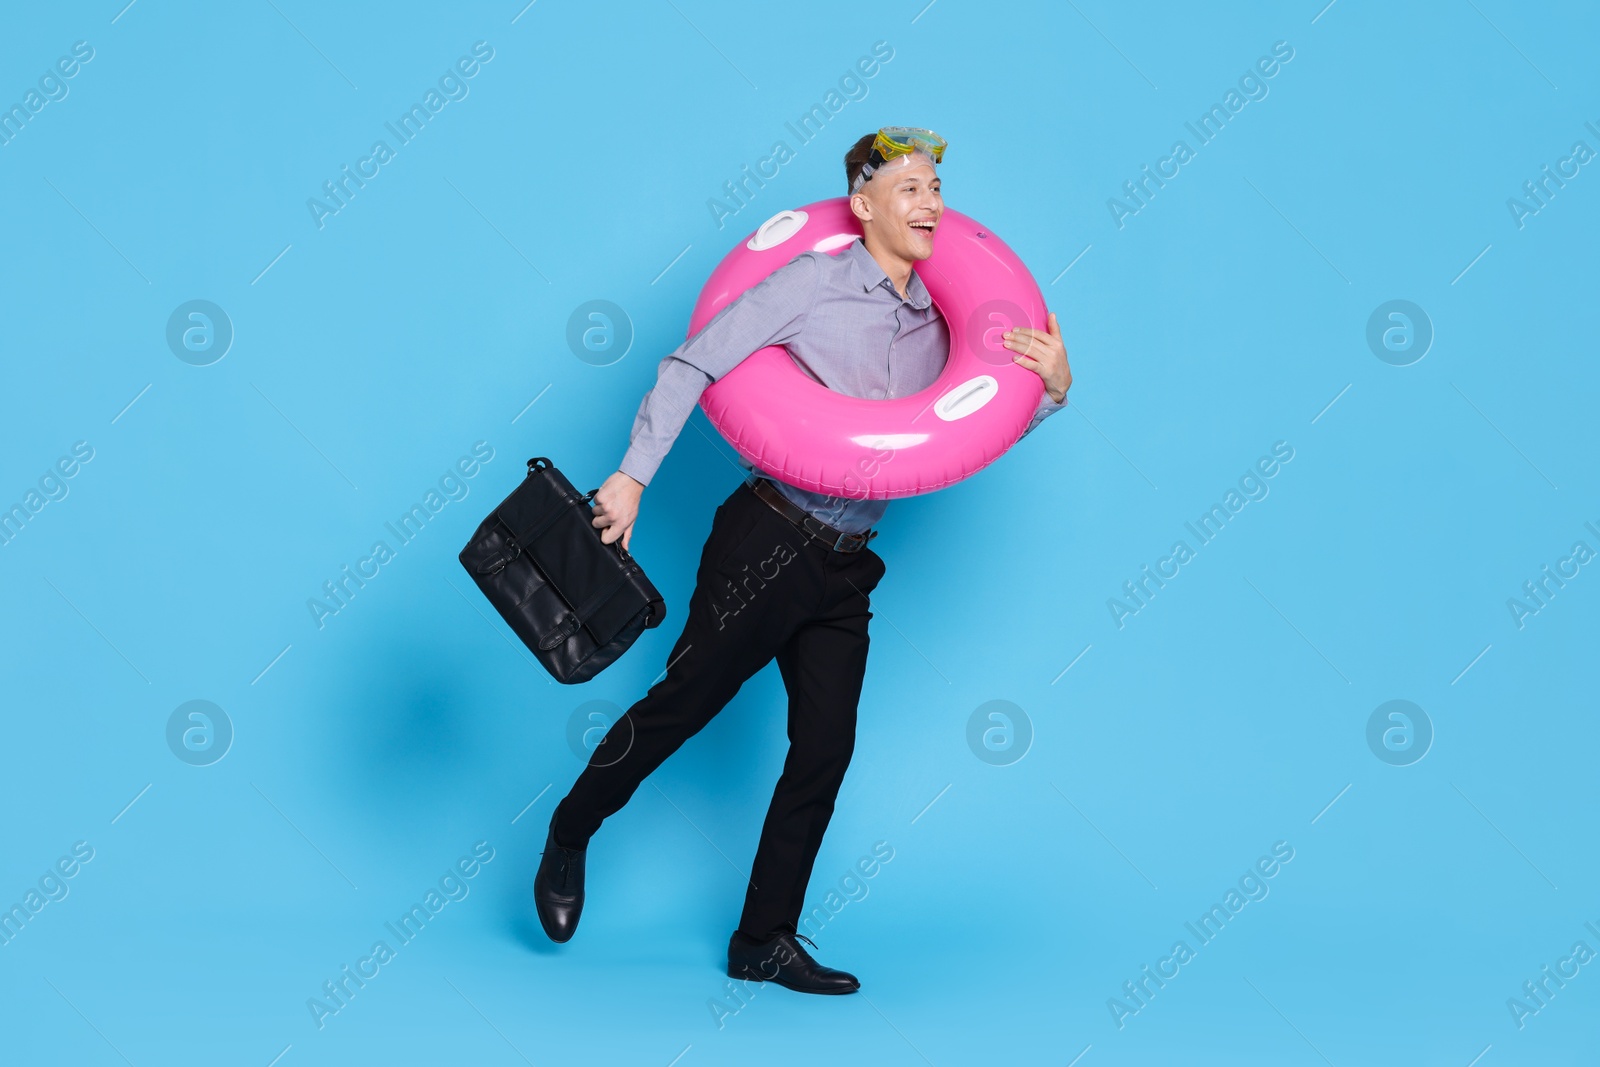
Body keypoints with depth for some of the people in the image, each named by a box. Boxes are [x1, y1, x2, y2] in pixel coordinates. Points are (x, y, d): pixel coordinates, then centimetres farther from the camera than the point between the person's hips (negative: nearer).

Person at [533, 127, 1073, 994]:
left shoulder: (936, 326, 10)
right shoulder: (815, 281, -7)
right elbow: (695, 363, -10)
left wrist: (1052, 388, -3)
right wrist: (634, 474, -16)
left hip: (845, 569, 6)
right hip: (768, 541, -6)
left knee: (826, 750, 4)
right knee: (683, 703, 1)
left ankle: (765, 940, 15)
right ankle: (569, 835, 27)